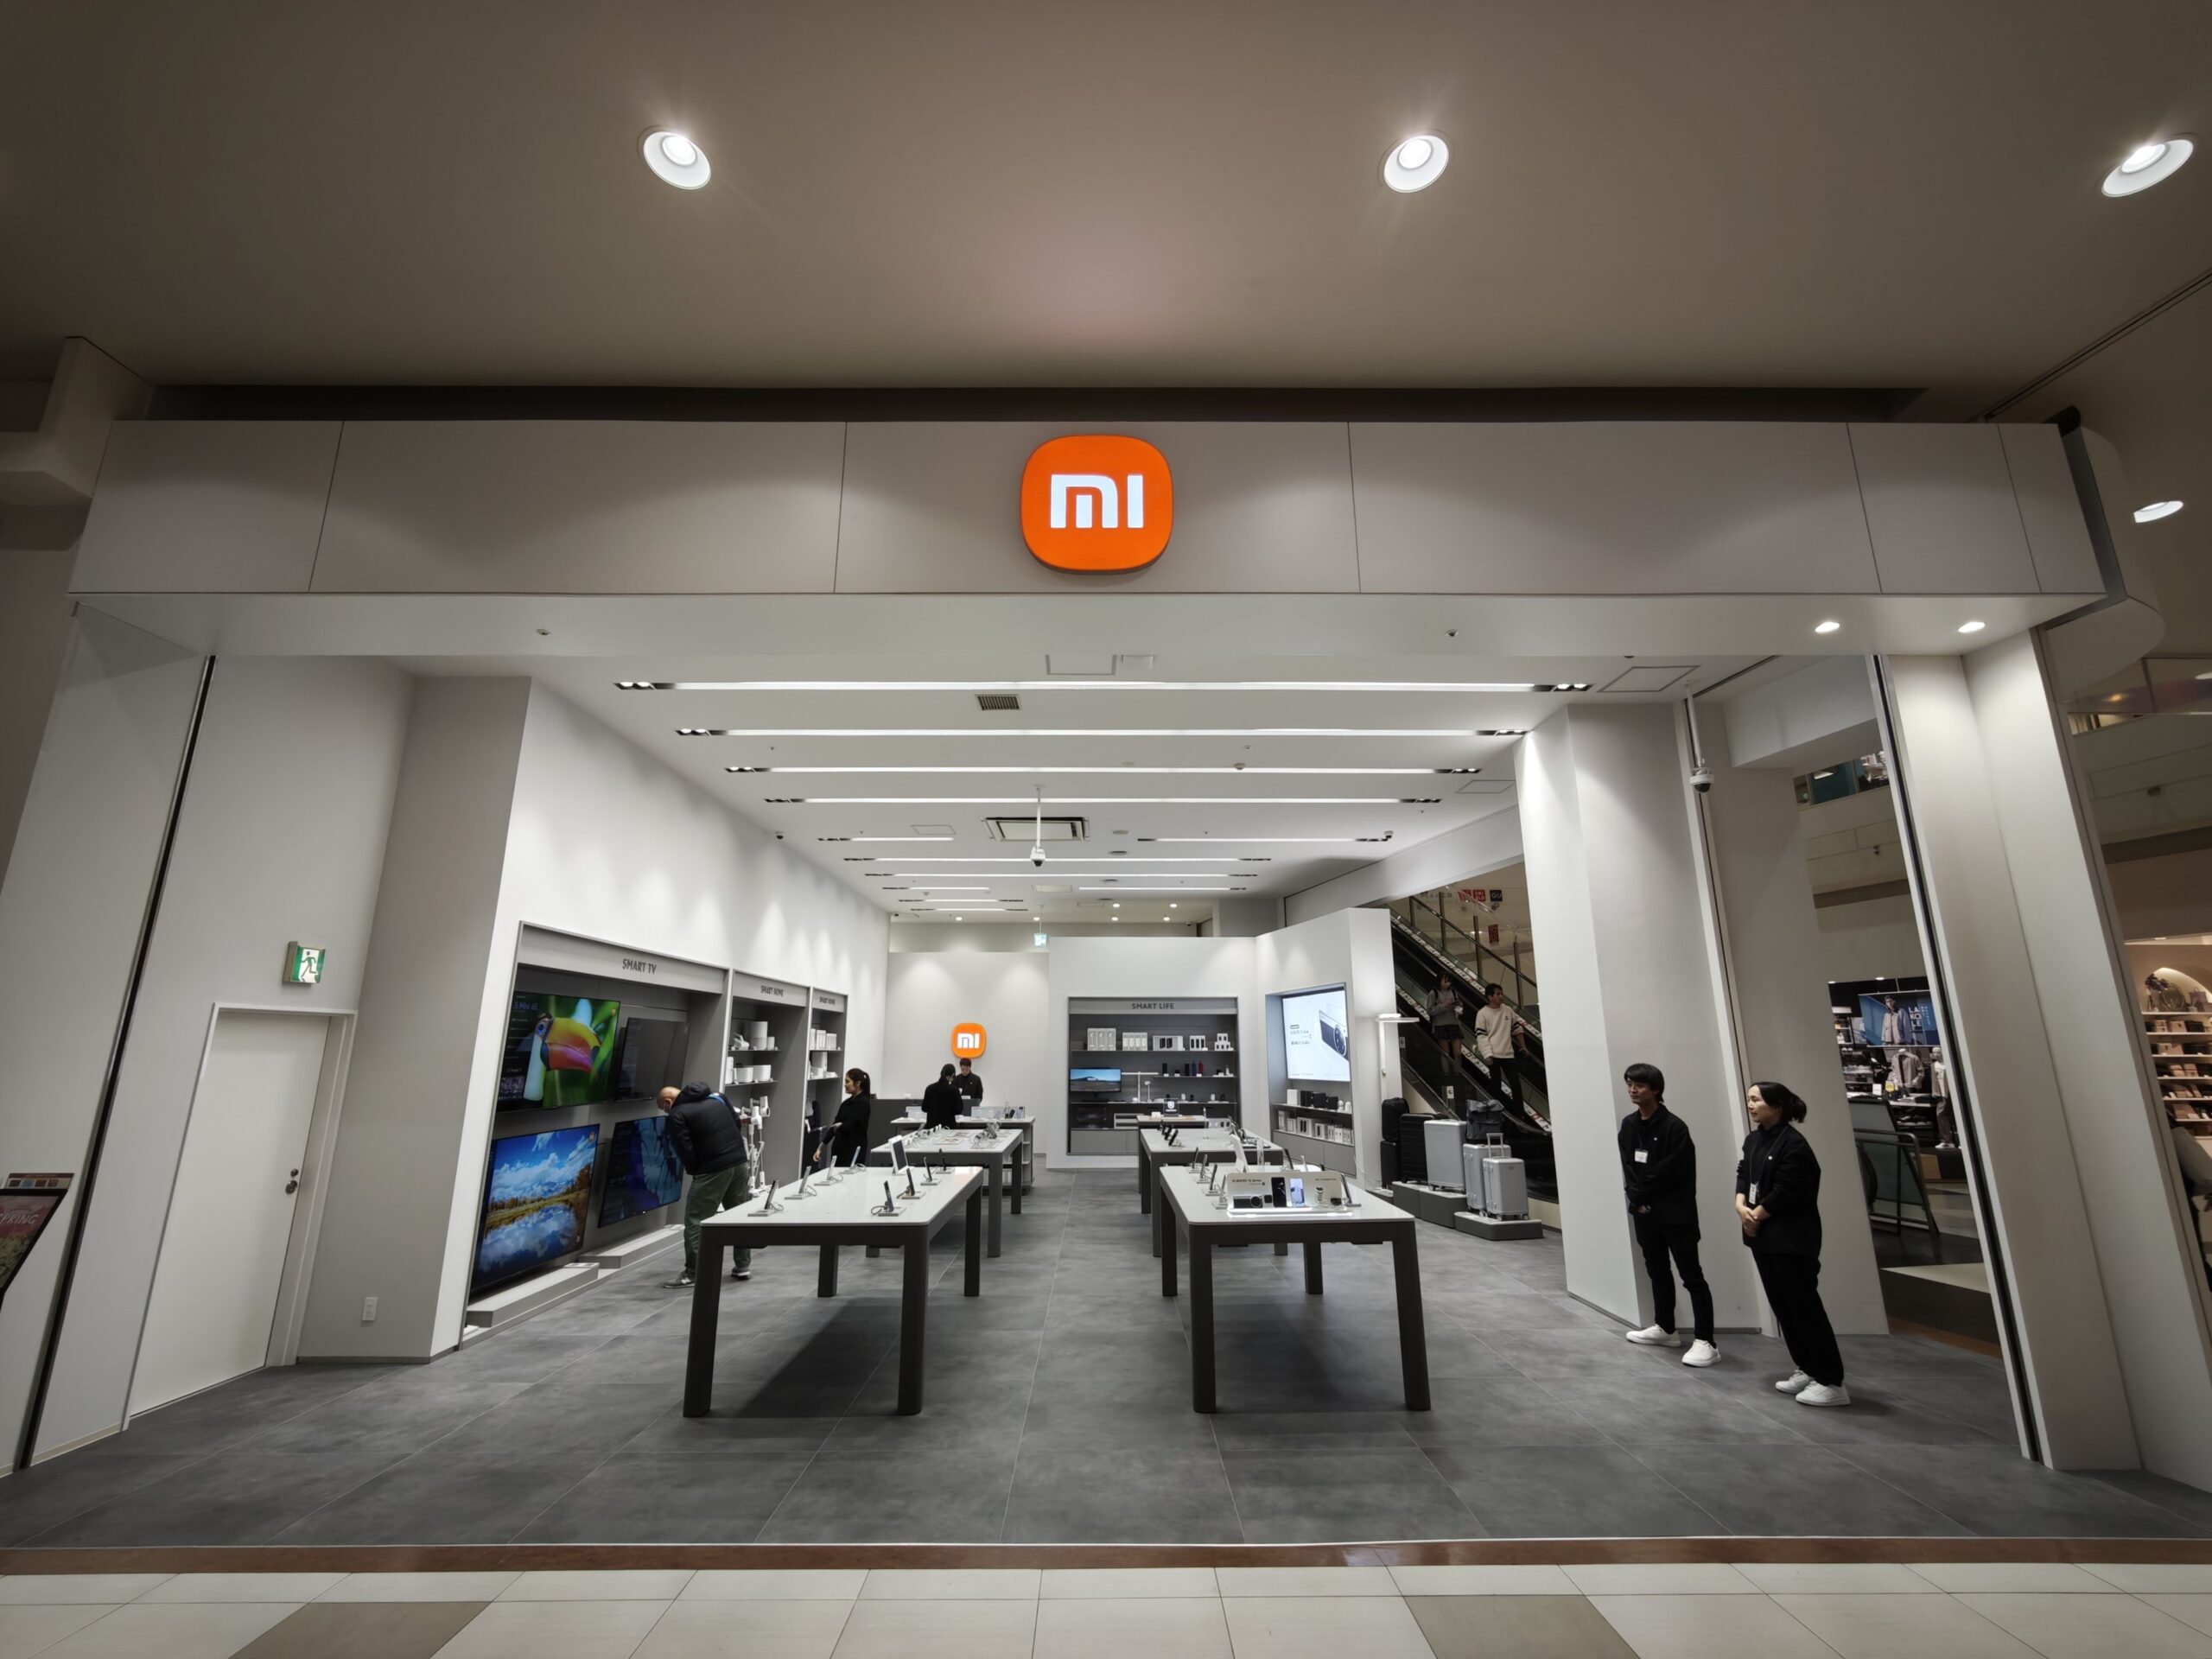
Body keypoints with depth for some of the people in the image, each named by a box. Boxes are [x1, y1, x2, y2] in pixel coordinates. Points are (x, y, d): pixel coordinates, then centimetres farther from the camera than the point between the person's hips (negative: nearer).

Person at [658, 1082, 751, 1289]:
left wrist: (694, 1172, 9)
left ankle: (693, 1273, 7)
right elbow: (738, 1124, 17)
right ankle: (743, 1266, 24)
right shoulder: (717, 1097, 16)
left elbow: (684, 1151, -7)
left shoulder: (677, 1115, -4)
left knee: (695, 1220, 5)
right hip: (739, 1162, 7)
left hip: (713, 1169, -7)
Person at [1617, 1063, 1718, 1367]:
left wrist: (1642, 1194, -10)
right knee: (1658, 1271, 19)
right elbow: (1627, 1167, 7)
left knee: (1691, 1276, -2)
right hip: (1644, 1211, 8)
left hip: (1674, 1212, -7)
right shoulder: (1628, 1125, 7)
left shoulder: (1674, 1127, -15)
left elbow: (1670, 1172, -17)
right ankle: (1666, 1329, 32)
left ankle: (1705, 1342, 3)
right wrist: (1636, 1199, -6)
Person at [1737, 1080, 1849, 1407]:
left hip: (1793, 1238, -9)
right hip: (1762, 1235, 9)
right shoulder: (1753, 1139, 10)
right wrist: (1741, 1206, -6)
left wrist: (1757, 1215, -9)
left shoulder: (1793, 1144, -18)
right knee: (1782, 1306, 15)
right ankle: (1806, 1369, 27)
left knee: (1804, 1307, -5)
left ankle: (1831, 1382, 4)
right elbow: (1743, 1174, 11)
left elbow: (1785, 1192, -19)